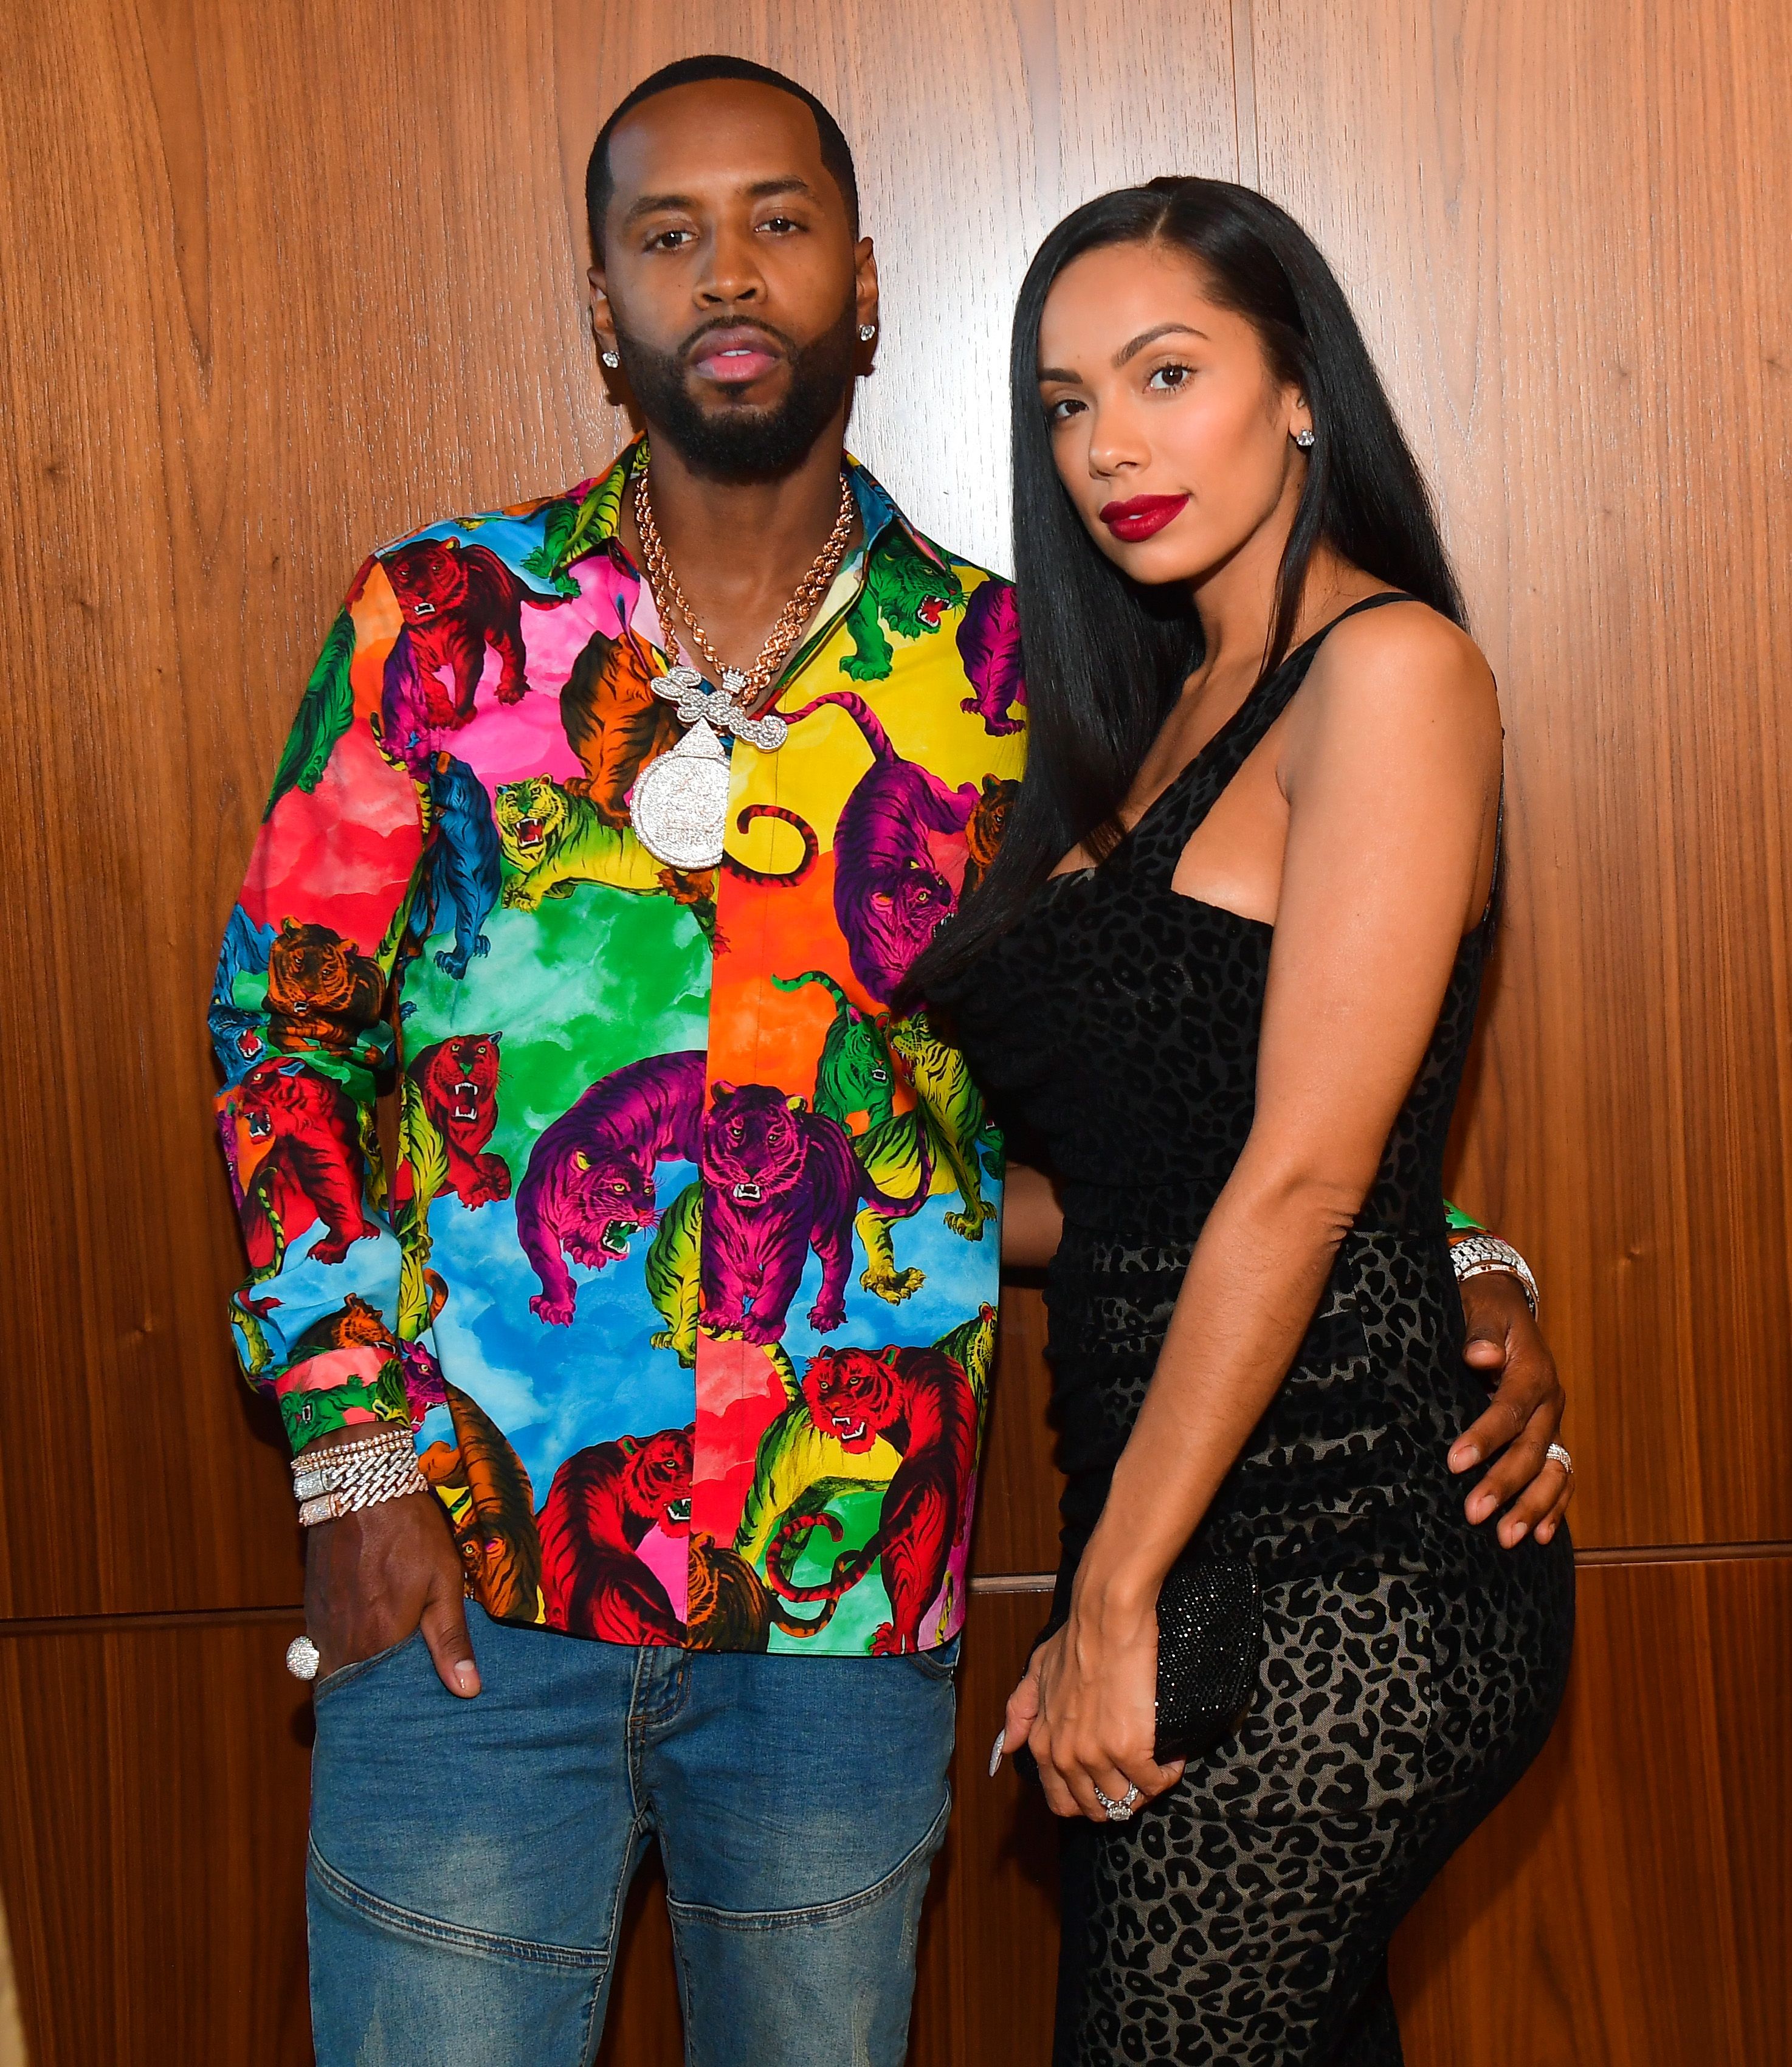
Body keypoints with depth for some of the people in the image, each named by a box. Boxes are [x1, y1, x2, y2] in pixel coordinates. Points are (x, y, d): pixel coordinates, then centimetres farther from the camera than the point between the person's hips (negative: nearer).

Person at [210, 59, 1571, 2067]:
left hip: (845, 1611, 1)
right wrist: (353, 1446, -5)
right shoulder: (445, 620, 1)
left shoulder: (994, 671, 3)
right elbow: (284, 1024, 2)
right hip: (461, 1592, -1)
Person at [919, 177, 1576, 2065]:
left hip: (1332, 1576, -8)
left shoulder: (1390, 666, -10)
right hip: (1207, 1561, 8)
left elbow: (1304, 1178, -16)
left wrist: (1114, 1602, -15)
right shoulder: (1169, 721, 16)